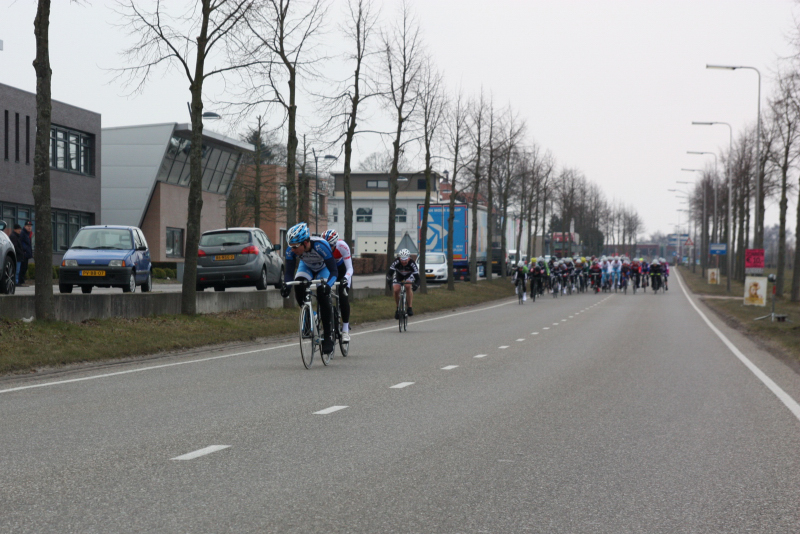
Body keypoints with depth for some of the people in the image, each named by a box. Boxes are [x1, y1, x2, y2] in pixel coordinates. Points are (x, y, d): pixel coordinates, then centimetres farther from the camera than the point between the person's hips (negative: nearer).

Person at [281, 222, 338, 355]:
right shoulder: (291, 250, -31)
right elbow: (289, 272, -27)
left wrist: (328, 284, -58)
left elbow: (334, 271, -39)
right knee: (298, 286, -27)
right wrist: (286, 285, -47)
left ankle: (327, 336, -15)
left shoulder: (321, 246, -41)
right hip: (306, 267, 3)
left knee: (322, 295, -24)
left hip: (324, 268, -3)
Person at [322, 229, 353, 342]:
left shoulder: (342, 246, -34)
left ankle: (345, 330, -12)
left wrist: (345, 278, -52)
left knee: (343, 297, -17)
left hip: (342, 269, -2)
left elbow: (349, 268, -32)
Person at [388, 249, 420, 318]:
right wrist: (390, 281, -59)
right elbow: (390, 273, -39)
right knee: (396, 290, -19)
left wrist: (416, 285, -59)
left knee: (408, 286, -31)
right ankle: (398, 309, 4)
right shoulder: (396, 262, -35)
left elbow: (417, 277, -40)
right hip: (398, 275, 1)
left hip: (409, 275, -1)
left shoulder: (412, 263, -37)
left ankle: (410, 308, -20)